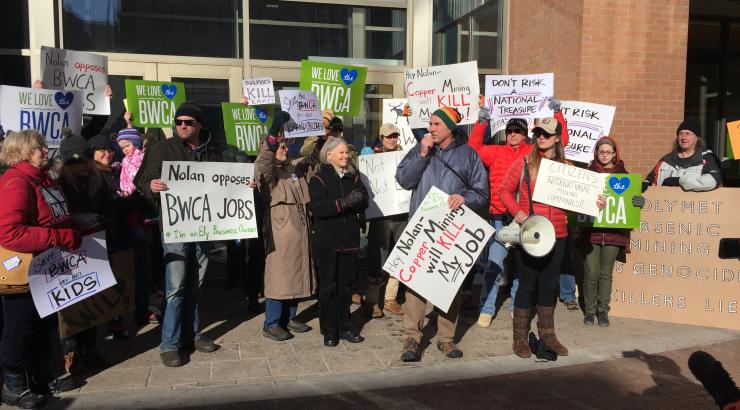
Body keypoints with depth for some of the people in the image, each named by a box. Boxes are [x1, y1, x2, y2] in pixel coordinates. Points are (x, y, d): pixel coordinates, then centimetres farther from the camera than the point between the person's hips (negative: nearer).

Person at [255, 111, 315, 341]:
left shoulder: (294, 167, 16)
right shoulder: (267, 170, -7)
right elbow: (263, 160, -29)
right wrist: (274, 130, -41)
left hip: (300, 228, 8)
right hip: (280, 229, -8)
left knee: (297, 274, 13)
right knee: (279, 274, -4)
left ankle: (289, 317, 26)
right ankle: (271, 324, 6)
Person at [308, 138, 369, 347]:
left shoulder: (353, 178, 11)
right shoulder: (318, 179, -4)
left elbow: (364, 203, 1)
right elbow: (318, 208, -17)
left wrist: (357, 201, -22)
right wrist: (344, 202, -26)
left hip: (349, 240, 4)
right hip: (326, 241, -4)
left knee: (346, 284, 11)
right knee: (328, 286, 3)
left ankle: (344, 326, 23)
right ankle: (329, 330, 14)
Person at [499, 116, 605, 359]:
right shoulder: (524, 163, -2)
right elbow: (505, 191, 1)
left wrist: (593, 203, -6)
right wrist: (516, 211, -14)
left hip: (556, 235, 3)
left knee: (549, 284, 14)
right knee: (527, 284, 3)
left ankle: (547, 333, 28)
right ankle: (520, 337, 15)